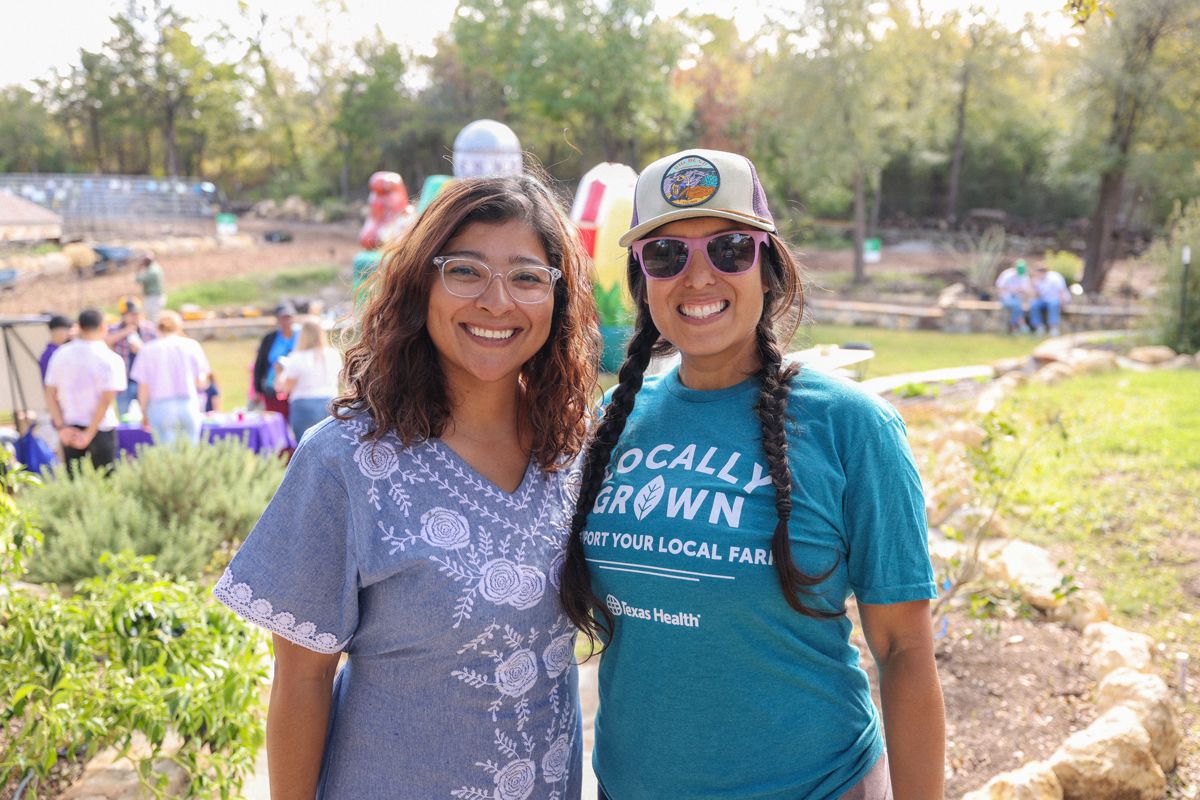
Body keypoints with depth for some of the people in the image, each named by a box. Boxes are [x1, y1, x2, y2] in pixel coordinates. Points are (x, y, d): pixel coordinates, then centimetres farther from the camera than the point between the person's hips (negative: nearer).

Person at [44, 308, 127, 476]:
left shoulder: (60, 355, 3)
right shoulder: (111, 360, -9)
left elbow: (50, 394, 1)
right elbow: (107, 400, -15)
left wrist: (61, 427, -1)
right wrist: (89, 434, -12)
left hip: (69, 430, 4)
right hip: (100, 429, -4)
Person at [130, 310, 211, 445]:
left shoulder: (148, 350, 0)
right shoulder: (191, 345, 1)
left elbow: (143, 388, -1)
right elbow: (201, 383, 0)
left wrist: (144, 413, 8)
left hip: (160, 408, -1)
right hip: (189, 407, 1)